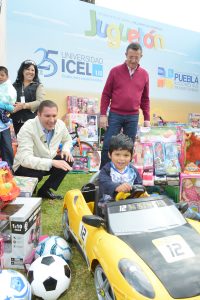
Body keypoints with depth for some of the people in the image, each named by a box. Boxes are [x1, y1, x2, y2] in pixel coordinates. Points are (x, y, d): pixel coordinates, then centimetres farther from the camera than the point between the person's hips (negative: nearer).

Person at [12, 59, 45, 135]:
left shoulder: (38, 86, 5)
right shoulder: (15, 85, 14)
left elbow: (40, 102, -8)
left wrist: (24, 105, -17)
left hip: (32, 121, -3)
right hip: (17, 122, 3)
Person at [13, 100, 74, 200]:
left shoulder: (60, 124, -12)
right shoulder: (27, 128, -30)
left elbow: (67, 139, 11)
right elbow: (25, 159, -39)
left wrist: (66, 150, -13)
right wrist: (52, 162, -47)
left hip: (47, 163, 6)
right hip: (25, 166, -6)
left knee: (68, 161, -14)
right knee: (35, 172, -36)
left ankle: (45, 190, 2)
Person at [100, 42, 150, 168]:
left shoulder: (144, 74, 7)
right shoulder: (115, 71, 1)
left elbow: (145, 99, 12)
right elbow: (106, 94, 2)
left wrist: (147, 118, 8)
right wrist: (103, 114, -5)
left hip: (133, 117, 2)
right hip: (115, 115, -2)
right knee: (108, 145, -1)